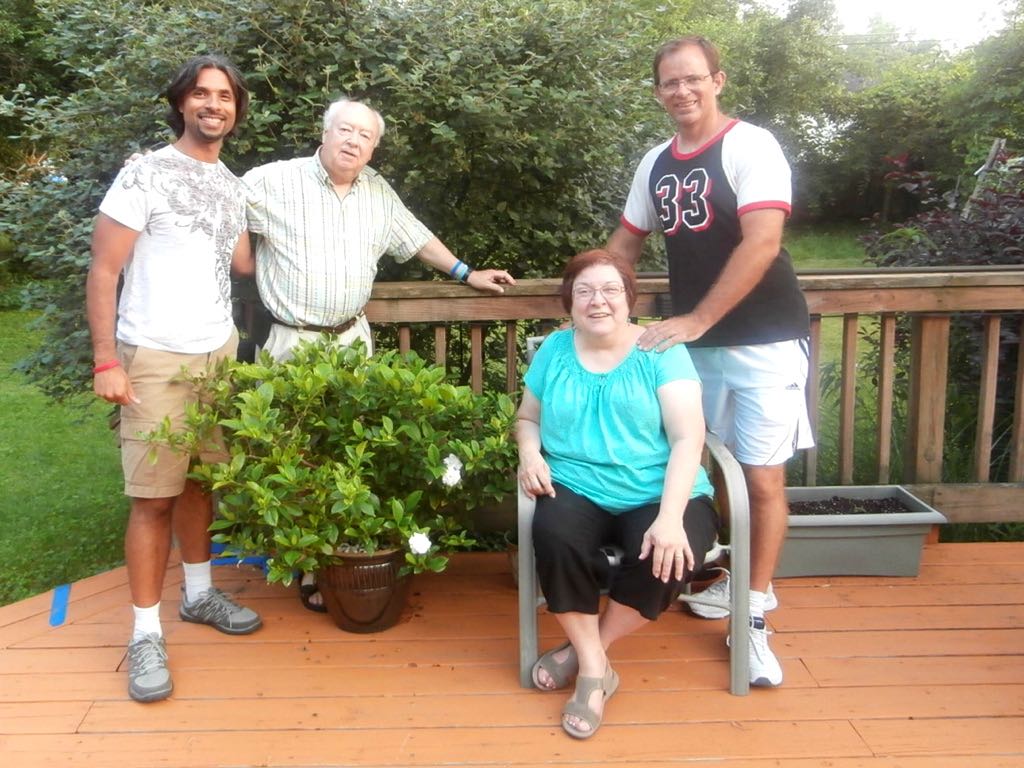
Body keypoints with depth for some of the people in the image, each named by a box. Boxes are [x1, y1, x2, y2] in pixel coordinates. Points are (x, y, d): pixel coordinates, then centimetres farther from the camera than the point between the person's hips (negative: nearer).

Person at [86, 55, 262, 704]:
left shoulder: (234, 188, 11)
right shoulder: (144, 175, -8)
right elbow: (103, 272, -10)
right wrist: (106, 362, -15)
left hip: (219, 352, 5)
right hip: (156, 359, -5)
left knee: (200, 480, 13)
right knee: (154, 496, -2)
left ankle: (199, 593, 30)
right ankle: (146, 633, 8)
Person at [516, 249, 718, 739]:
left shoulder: (661, 351, -2)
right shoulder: (554, 350, 9)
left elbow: (688, 438, -9)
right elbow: (528, 417, 21)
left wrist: (670, 517, -23)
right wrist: (530, 453, -5)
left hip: (656, 494, -1)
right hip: (578, 489, 2)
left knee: (662, 562, -32)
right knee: (554, 537, -32)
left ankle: (584, 649, -4)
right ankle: (594, 669, -12)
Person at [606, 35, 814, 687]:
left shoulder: (751, 146, -11)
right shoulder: (655, 163, 9)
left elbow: (762, 244, -22)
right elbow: (626, 242, 20)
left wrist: (694, 321, -22)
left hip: (764, 339, -6)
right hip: (697, 341, 6)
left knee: (763, 479, -2)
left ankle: (754, 618, 10)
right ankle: (742, 579, 34)